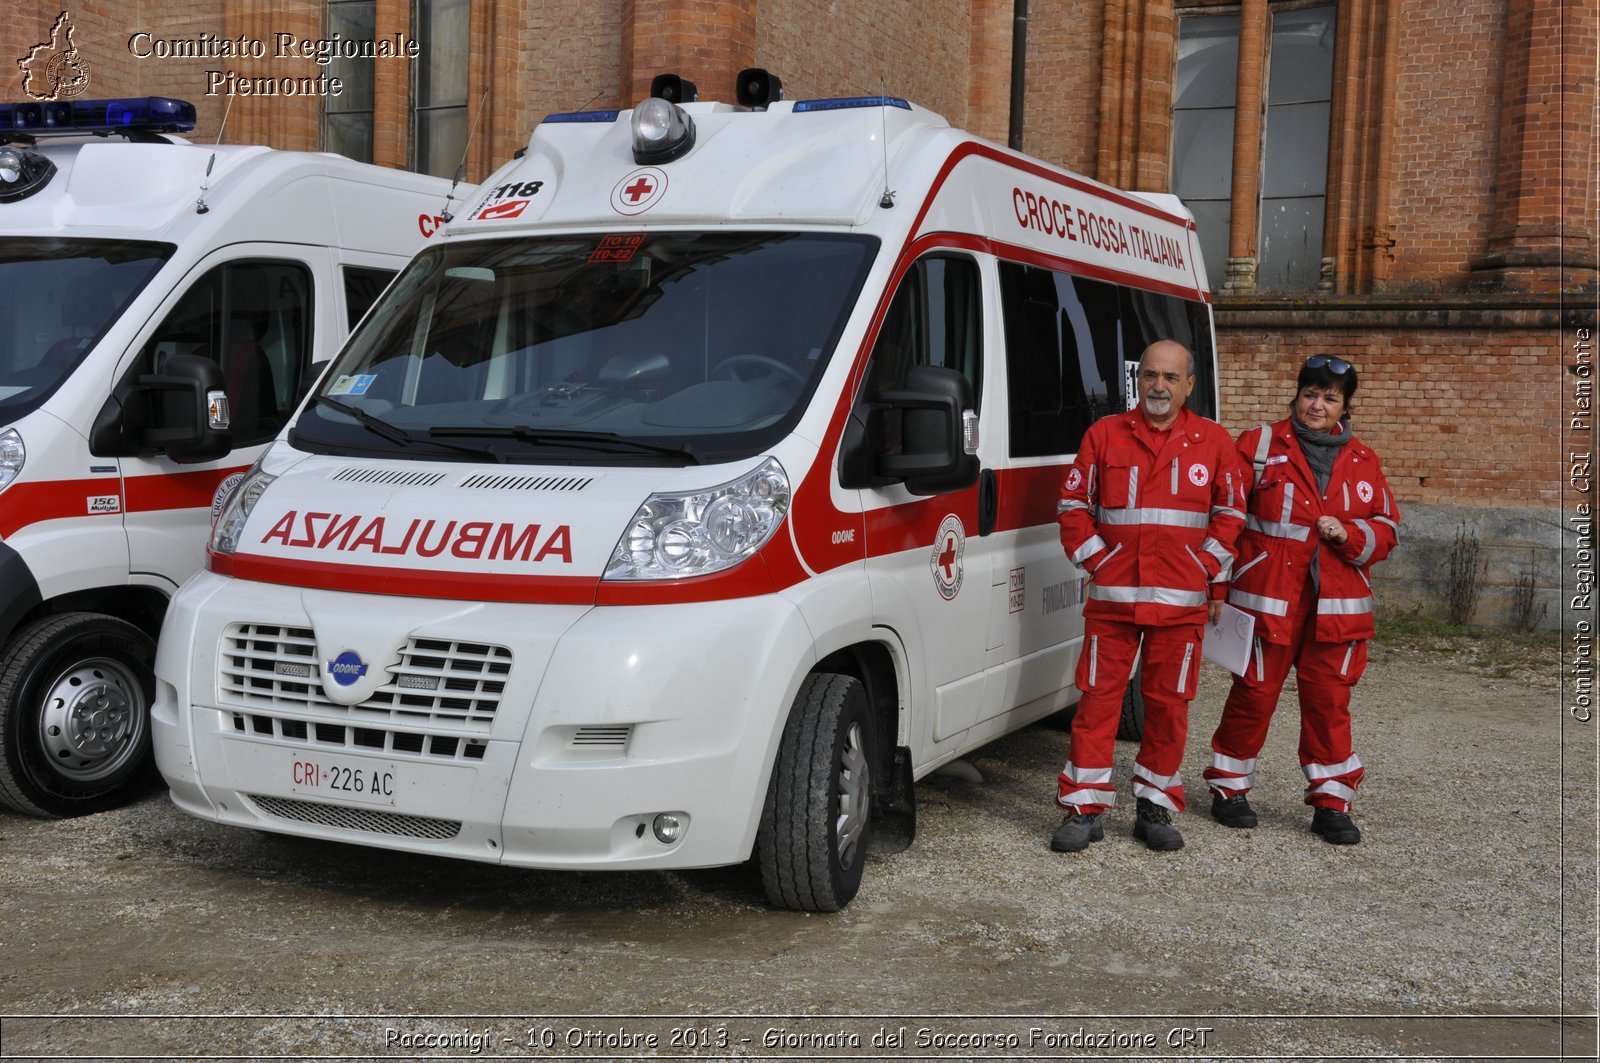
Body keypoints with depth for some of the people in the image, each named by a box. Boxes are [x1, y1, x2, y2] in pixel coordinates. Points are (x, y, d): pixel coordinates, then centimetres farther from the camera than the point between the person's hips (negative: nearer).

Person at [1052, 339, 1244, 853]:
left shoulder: (1214, 441, 8)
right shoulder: (1104, 435, 7)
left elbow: (1229, 515, 11)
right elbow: (1073, 505, 10)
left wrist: (1213, 578, 4)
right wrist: (1097, 560, 1)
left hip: (1182, 602, 0)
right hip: (1112, 597, 0)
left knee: (1168, 703, 6)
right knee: (1098, 698, 0)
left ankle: (1155, 807, 18)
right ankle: (1084, 810, 7)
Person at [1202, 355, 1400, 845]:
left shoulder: (1362, 462, 12)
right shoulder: (1260, 445, 2)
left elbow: (1387, 531, 12)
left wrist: (1348, 534, -8)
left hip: (1336, 605, 3)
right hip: (1268, 598, -3)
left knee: (1329, 700, 5)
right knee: (1254, 694, 3)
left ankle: (1331, 802, 16)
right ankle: (1229, 788, 18)